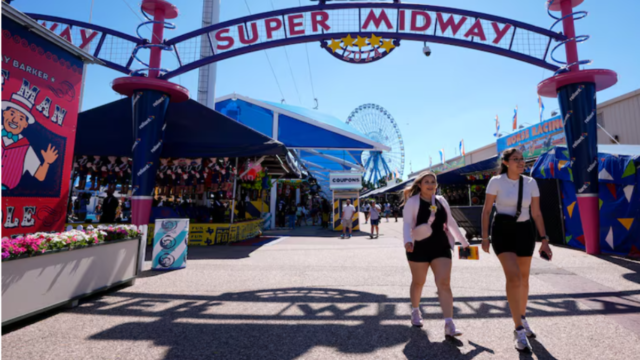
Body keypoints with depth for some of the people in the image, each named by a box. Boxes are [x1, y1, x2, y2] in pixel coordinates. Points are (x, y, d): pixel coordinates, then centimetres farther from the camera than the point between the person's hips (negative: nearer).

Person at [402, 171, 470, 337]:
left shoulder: (441, 200, 10)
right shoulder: (412, 202, -5)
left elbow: (451, 222, 19)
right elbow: (407, 224, -14)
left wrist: (463, 241, 22)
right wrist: (407, 240, -31)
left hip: (441, 247, 4)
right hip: (419, 248, -3)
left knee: (444, 283, -6)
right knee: (418, 282, 13)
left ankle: (449, 325, -2)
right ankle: (415, 311, 37)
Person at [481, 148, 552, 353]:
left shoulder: (530, 183, 2)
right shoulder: (496, 181, -8)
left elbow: (537, 213, 6)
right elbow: (486, 210, -6)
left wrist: (544, 240, 1)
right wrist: (485, 236, -10)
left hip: (524, 231, 4)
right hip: (502, 231, -4)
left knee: (524, 278, 15)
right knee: (513, 277, -15)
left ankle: (522, 319, 37)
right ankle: (519, 331, -5)